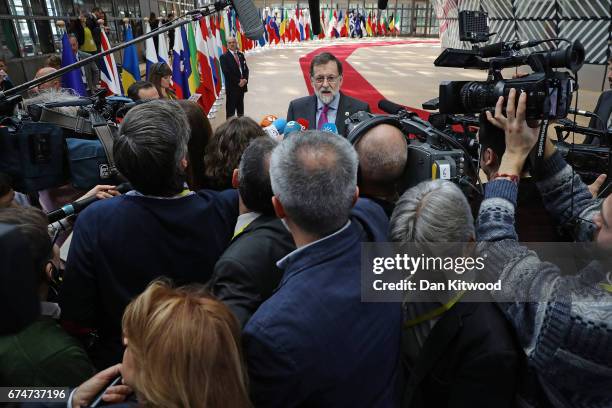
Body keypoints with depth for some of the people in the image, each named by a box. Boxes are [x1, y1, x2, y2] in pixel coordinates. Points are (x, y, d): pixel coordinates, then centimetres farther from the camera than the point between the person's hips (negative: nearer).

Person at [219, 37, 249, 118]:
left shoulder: (241, 55, 12)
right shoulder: (224, 57, -7)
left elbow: (246, 69, 11)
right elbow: (227, 73, -14)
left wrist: (245, 79, -7)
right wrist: (238, 82, -16)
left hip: (242, 85, 6)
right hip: (232, 87, -6)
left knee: (240, 108, 15)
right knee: (231, 109, -1)